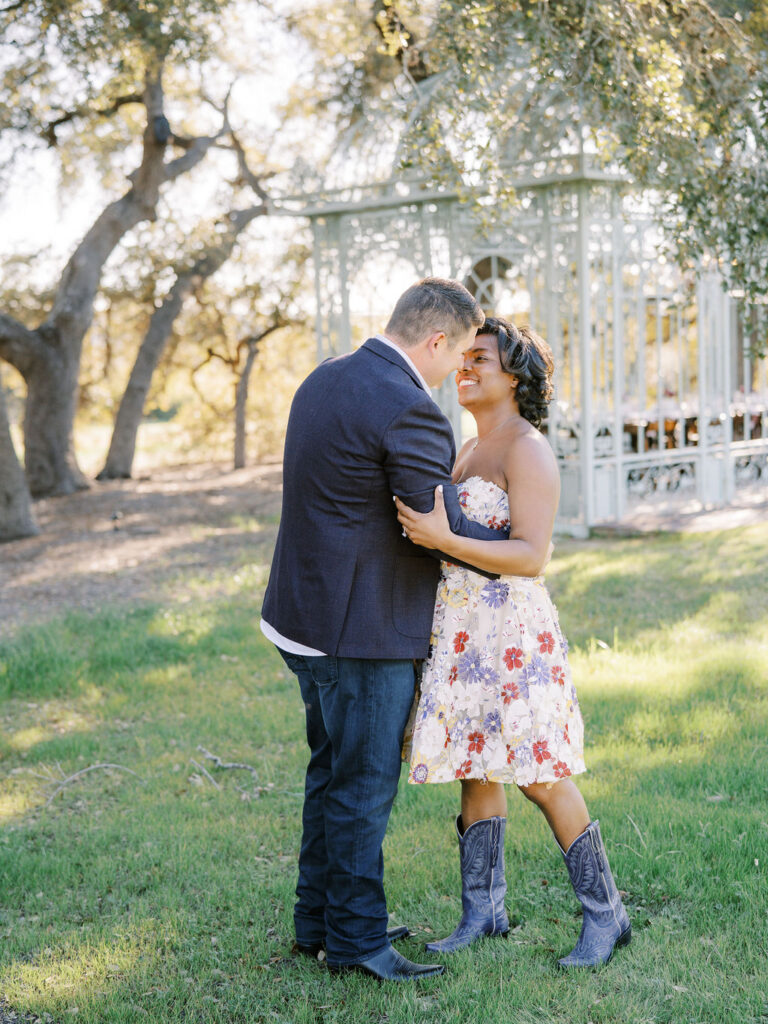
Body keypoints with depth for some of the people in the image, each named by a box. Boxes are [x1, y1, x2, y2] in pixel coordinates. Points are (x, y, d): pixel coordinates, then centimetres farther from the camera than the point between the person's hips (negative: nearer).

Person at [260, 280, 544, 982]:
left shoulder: (326, 378, 8)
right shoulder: (409, 412, -21)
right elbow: (444, 533, -16)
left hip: (306, 611, 10)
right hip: (363, 629, -10)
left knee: (333, 771, 20)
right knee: (365, 785, 3)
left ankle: (319, 918, 31)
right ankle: (355, 939, 15)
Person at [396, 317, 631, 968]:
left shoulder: (528, 450, -12)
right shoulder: (471, 451, 16)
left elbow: (531, 556, -20)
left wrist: (444, 540, -29)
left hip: (511, 630, -9)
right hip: (461, 629, 9)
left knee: (539, 780, -4)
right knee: (475, 769, 11)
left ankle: (605, 913, 10)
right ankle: (484, 912, 21)